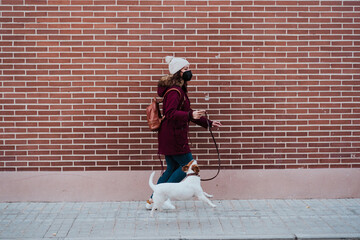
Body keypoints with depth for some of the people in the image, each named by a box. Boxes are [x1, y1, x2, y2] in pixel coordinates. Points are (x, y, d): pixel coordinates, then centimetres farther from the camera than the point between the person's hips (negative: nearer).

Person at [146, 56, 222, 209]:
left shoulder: (180, 89, 18)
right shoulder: (174, 91, -16)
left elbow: (186, 112, 25)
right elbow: (170, 113, -26)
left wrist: (208, 123, 25)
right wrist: (191, 115, -37)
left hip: (171, 136, 10)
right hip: (173, 135, -10)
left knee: (173, 168, 13)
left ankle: (153, 200, 16)